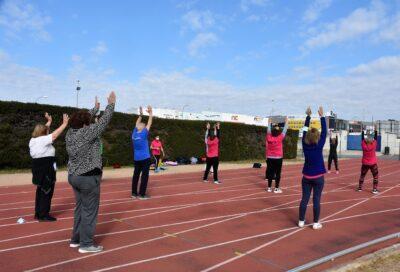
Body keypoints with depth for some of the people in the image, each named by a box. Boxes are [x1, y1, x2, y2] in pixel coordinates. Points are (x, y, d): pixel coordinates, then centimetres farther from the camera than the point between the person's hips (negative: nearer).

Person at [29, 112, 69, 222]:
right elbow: (55, 135, -21)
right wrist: (64, 124, -17)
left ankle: (38, 213, 26)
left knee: (41, 191, 18)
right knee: (46, 192, -1)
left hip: (39, 169, 10)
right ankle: (43, 215, 6)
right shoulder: (43, 140, -17)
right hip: (46, 170, -10)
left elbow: (43, 130, 22)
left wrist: (49, 121, 27)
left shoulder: (33, 140, 9)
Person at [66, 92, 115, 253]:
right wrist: (111, 104, 0)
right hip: (88, 178, -9)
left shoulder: (70, 132, 3)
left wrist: (95, 108, 29)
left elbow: (85, 119, 18)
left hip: (73, 176, 9)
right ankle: (86, 244, 7)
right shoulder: (88, 133, -18)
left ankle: (76, 239, 28)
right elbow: (104, 120, -12)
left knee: (79, 208, 19)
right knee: (89, 211, 0)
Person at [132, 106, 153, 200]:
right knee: (144, 175, -2)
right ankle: (142, 194, -1)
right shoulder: (143, 134, -14)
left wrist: (140, 115, 22)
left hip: (136, 158, 7)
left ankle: (134, 193, 16)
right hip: (145, 158, -7)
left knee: (136, 174, 11)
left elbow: (137, 124, 16)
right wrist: (150, 114, 0)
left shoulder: (134, 133, 1)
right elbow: (149, 124, -7)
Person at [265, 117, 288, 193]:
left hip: (270, 158, 3)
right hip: (278, 158, -3)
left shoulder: (269, 137, -6)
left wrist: (270, 123, 23)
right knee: (278, 173, 2)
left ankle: (269, 187, 13)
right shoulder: (280, 138, -12)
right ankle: (276, 188, 3)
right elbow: (284, 130, -2)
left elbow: (268, 130, 10)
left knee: (270, 172, 9)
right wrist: (286, 122, 9)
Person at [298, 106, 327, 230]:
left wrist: (308, 116, 8)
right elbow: (324, 132, -8)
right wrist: (322, 116, -4)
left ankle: (301, 221, 12)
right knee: (316, 200, 2)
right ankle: (316, 223, 8)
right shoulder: (319, 146, -14)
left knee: (304, 198, 7)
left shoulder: (305, 145, -6)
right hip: (318, 177, -3)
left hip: (306, 177, 3)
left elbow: (305, 131, 4)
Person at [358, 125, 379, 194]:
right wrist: (375, 130, 2)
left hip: (365, 163, 2)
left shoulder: (363, 145, -11)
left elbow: (362, 138, 1)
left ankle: (360, 188, 20)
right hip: (373, 164, -2)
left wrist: (363, 131, 8)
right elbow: (376, 138, -4)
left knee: (362, 175, 15)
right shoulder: (373, 145, -15)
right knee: (375, 176, 6)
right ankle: (374, 189, 0)